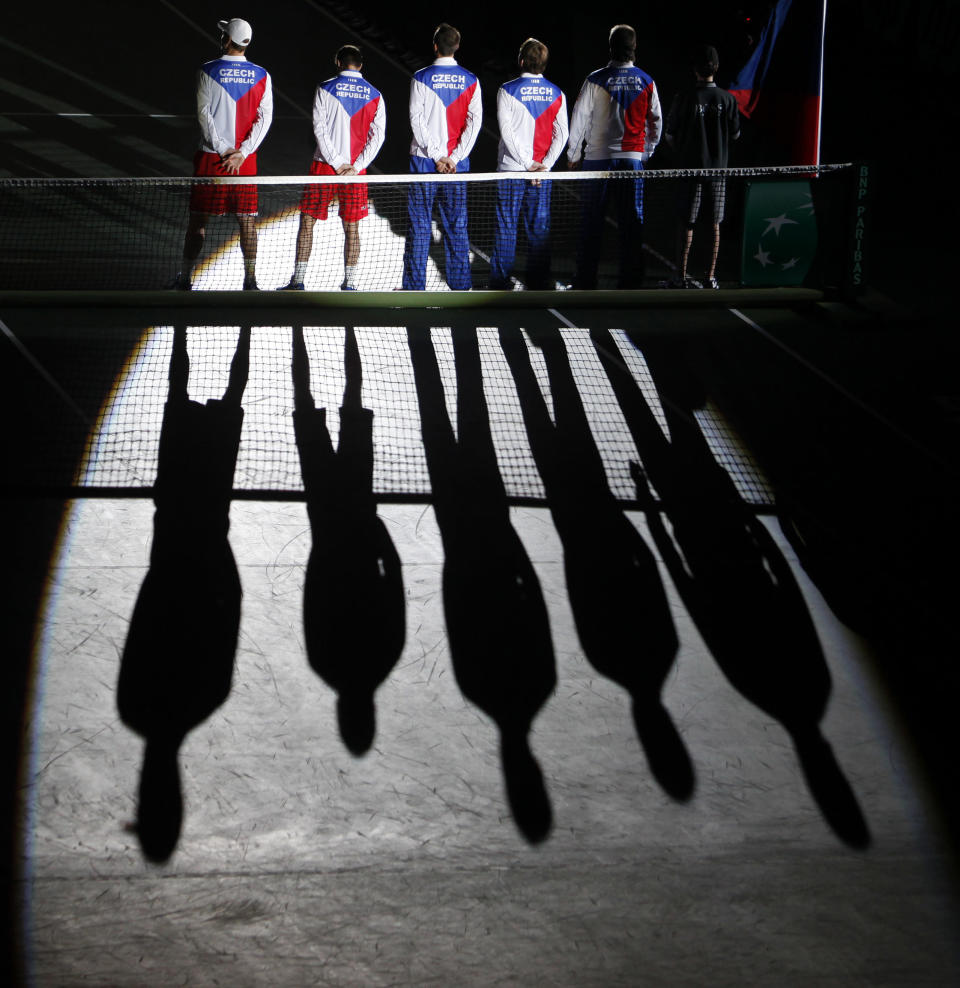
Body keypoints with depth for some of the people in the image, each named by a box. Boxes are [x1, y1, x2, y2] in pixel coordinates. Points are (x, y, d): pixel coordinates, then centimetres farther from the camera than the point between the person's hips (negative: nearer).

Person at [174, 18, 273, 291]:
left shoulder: (208, 72, -4)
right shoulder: (261, 76, 2)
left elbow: (204, 113, -7)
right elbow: (265, 117, -3)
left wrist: (223, 149, -6)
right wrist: (241, 153, -8)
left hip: (211, 156, -1)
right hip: (246, 159, 1)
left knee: (198, 218, 6)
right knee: (247, 220, 4)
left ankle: (184, 278, 10)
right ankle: (250, 280, 1)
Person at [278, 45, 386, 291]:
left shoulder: (325, 89, -2)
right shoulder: (374, 95, 5)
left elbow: (320, 129, -8)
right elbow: (378, 135, -1)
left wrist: (337, 163, -7)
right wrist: (356, 167, -6)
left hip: (324, 168, -2)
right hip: (356, 171, 2)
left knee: (307, 221, 5)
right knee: (352, 227, 9)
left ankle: (298, 281, 1)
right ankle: (349, 283, 6)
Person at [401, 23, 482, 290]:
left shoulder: (422, 78, -4)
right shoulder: (470, 81, 2)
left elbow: (417, 120, -9)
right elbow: (474, 121, -4)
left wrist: (436, 155, -7)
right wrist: (454, 158, -6)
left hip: (424, 159, -2)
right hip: (457, 163, 2)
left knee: (419, 224, 3)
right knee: (457, 225, 8)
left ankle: (414, 286, 3)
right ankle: (460, 284, 8)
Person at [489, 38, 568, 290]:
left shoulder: (507, 91, -6)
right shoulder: (556, 94, 3)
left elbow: (507, 132, -11)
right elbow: (561, 134, -1)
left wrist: (528, 164, -9)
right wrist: (544, 165, -4)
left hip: (510, 169, -3)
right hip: (542, 172, 3)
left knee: (506, 227, 2)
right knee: (539, 227, 8)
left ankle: (501, 281, 4)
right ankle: (539, 281, 10)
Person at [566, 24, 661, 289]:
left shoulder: (596, 80, -6)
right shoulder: (646, 82, 2)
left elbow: (579, 119, -2)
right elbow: (656, 122, 9)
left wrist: (573, 154, 10)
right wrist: (646, 152, 22)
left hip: (598, 157, -1)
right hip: (633, 158, 1)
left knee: (591, 220, 5)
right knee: (631, 221, 4)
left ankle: (585, 279, 6)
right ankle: (630, 279, 4)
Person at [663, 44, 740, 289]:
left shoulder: (684, 98, -9)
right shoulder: (727, 99, -4)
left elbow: (669, 135, -3)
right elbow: (735, 134, 6)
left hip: (690, 168, -1)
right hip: (718, 168, 2)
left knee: (686, 223, 4)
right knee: (714, 224, 7)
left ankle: (681, 275, 5)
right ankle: (710, 276, 7)